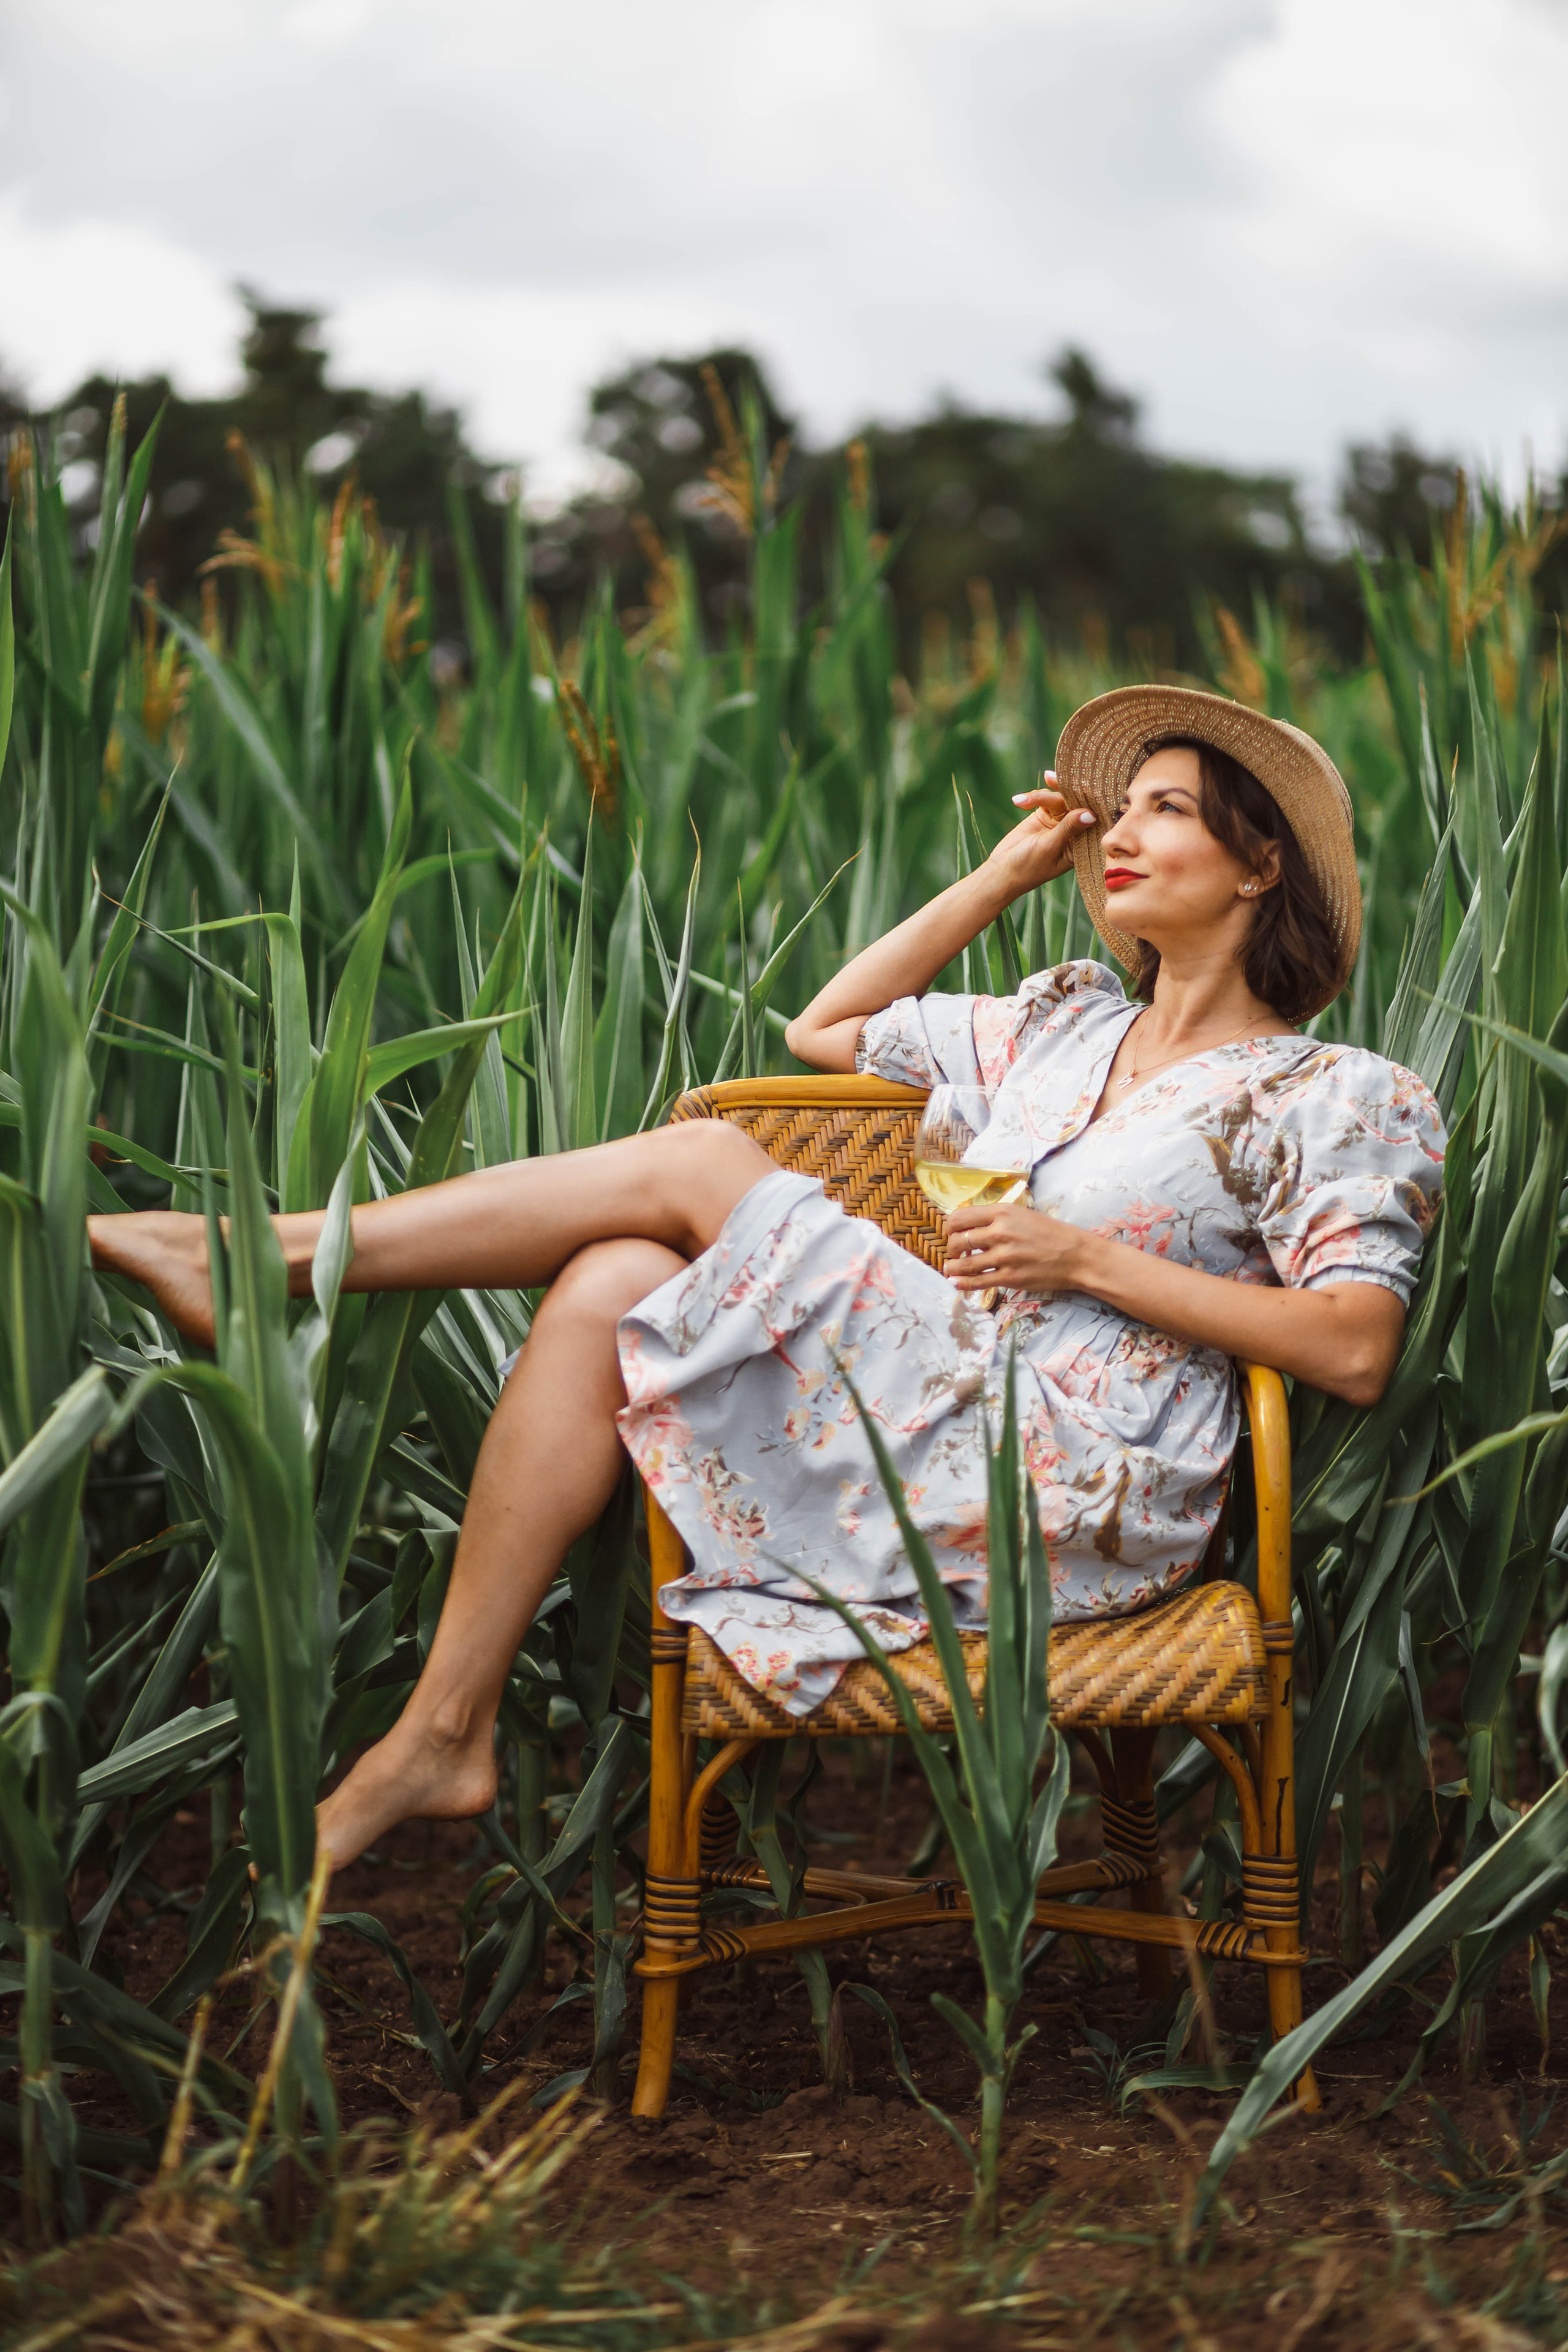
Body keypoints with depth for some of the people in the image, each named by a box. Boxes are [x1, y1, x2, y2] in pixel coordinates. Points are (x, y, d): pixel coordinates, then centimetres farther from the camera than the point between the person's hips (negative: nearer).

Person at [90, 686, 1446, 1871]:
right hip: (943, 1438, 7)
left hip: (1072, 1505, -7)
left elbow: (1358, 1352, -12)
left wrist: (1090, 1258, -13)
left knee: (701, 1164, -14)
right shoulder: (1068, 1022, 23)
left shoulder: (1336, 1100, 1)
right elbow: (824, 1031, 29)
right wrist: (1007, 876, 22)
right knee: (607, 1288, -15)